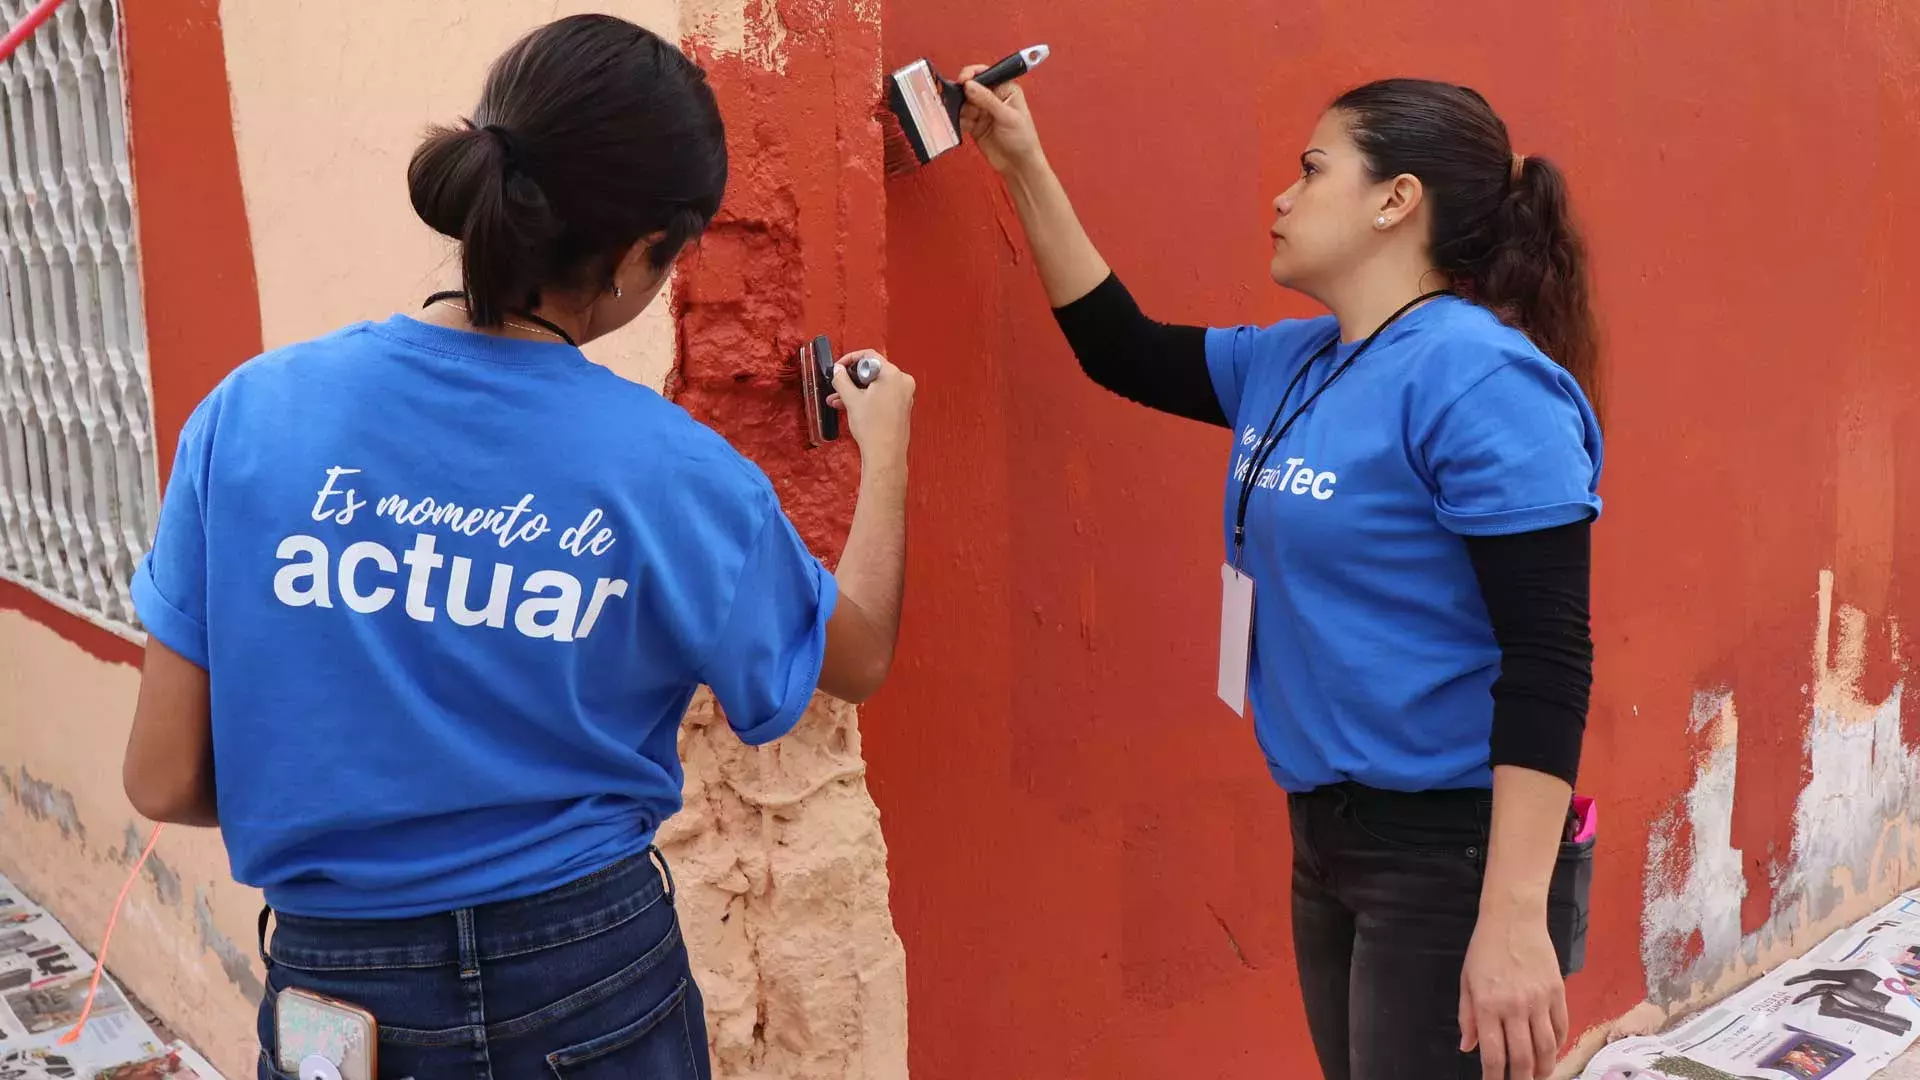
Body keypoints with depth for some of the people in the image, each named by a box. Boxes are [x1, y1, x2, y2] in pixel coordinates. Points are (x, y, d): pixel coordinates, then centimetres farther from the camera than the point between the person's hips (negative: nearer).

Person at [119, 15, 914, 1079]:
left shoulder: (250, 414, -13)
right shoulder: (672, 471, -16)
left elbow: (164, 780, -8)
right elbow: (855, 658, 3)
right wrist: (884, 439, 16)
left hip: (335, 985, 2)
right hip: (595, 971, -1)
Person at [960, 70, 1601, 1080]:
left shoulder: (1476, 375, -19)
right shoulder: (1290, 364, 7)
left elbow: (1547, 662, -22)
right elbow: (1122, 348, 20)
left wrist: (1516, 917, -25)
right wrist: (1025, 168, 16)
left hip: (1453, 855, -8)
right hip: (1327, 834, 8)